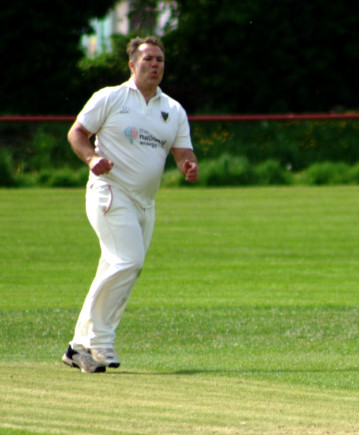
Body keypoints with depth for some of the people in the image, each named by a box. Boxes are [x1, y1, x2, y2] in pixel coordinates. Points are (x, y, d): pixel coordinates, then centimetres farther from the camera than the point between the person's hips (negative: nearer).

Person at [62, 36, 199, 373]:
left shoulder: (174, 111, 15)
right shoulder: (110, 98, 2)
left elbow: (183, 153, 8)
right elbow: (76, 133, 2)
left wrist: (189, 167, -16)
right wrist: (93, 158, -18)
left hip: (145, 203, 6)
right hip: (111, 193, -6)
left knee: (119, 272, 4)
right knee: (127, 261, -21)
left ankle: (81, 347, 12)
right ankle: (98, 342, -15)